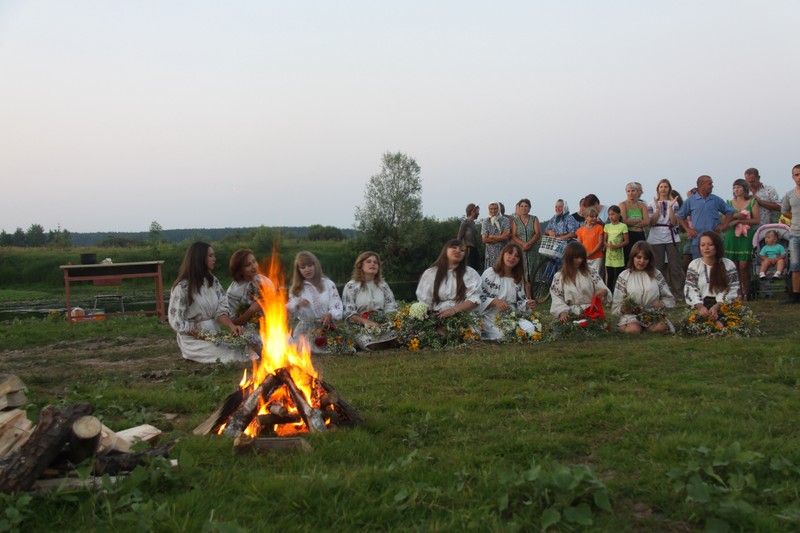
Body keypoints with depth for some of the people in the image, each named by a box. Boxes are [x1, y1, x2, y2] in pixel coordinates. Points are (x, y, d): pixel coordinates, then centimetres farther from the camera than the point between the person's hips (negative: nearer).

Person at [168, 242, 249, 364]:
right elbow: (177, 322, -13)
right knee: (235, 355, -22)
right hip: (194, 340, -6)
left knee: (246, 350, -18)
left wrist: (231, 325, -18)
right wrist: (203, 335, -16)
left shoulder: (213, 281, 9)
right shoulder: (182, 287, -12)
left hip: (214, 335, 6)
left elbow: (221, 309, 1)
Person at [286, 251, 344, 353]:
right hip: (305, 331, 0)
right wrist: (297, 305, -14)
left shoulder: (328, 284, 8)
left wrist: (330, 315, -25)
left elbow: (338, 306, -2)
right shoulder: (295, 288, 12)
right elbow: (288, 311, 9)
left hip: (326, 328, 0)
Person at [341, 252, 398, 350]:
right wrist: (368, 322, -19)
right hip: (360, 327, -4)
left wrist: (387, 322, -11)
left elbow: (391, 308, 11)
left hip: (382, 326, 4)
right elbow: (349, 313, -5)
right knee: (373, 343, -35)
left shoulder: (383, 285, 17)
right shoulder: (351, 286, 3)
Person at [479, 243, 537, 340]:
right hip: (491, 316, -5)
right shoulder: (489, 273, -2)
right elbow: (479, 297, -5)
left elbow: (519, 300, 15)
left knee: (530, 329, -23)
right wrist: (495, 302, -22)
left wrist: (527, 304, -9)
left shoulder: (519, 278, 15)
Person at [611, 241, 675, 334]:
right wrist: (623, 309, -18)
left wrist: (661, 304, -7)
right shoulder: (624, 276, 7)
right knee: (633, 329, -34)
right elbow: (616, 306, 5)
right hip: (631, 315, -1)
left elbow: (669, 299, 16)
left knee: (660, 328, -32)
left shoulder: (656, 274, 12)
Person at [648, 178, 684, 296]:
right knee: (658, 266, 1)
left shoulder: (674, 203, 8)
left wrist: (670, 207, -11)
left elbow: (674, 222, -2)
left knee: (674, 265, -3)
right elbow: (651, 223, -1)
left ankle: (678, 291, 1)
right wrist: (658, 208, -11)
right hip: (656, 238, 0)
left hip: (671, 237, 0)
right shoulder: (653, 204, 8)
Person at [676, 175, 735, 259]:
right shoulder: (690, 201, 4)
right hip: (697, 241, -1)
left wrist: (723, 225, 3)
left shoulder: (716, 200, 8)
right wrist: (688, 229, -1)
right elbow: (680, 216, 10)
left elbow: (729, 212, 17)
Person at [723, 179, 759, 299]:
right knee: (734, 266, -1)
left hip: (746, 237, -2)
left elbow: (756, 220, -5)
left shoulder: (752, 202, 5)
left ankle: (745, 292, 2)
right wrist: (736, 216, -6)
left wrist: (738, 221, -12)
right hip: (732, 236, 2)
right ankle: (738, 292, 7)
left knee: (744, 266, -9)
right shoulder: (729, 203, 12)